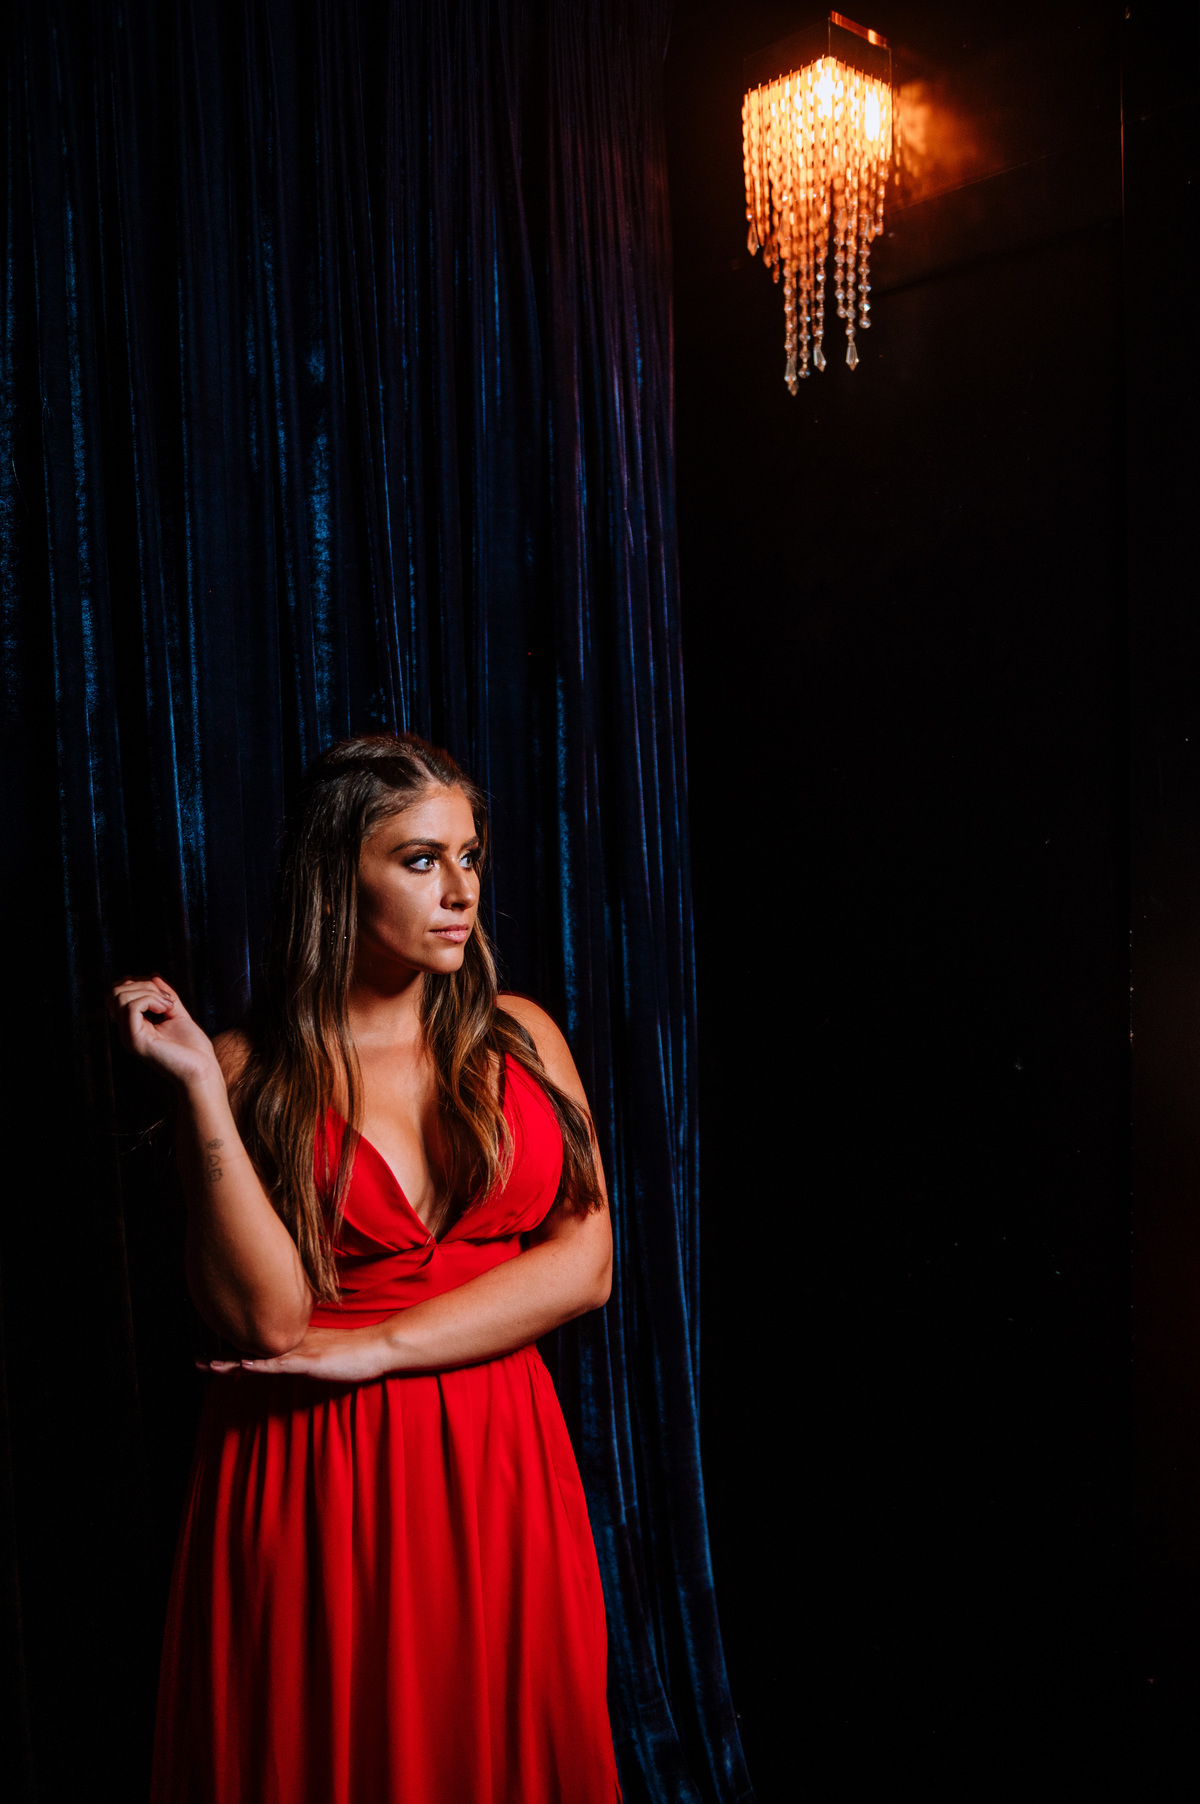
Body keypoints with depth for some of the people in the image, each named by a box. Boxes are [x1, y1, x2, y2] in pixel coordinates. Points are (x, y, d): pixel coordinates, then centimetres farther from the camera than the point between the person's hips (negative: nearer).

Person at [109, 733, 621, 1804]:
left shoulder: (520, 1039, 4)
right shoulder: (252, 1072, -4)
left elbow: (583, 1263, -4)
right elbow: (268, 1316, -15)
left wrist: (376, 1346, -11)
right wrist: (201, 1083, -19)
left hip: (497, 1467, 3)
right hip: (312, 1481, -2)